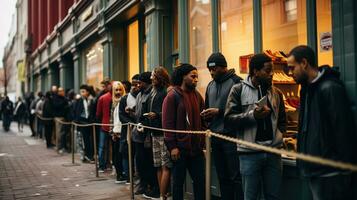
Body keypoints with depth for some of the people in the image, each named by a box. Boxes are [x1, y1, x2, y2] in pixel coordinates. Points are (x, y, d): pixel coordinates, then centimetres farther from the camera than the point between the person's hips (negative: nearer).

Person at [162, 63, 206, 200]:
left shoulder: (197, 96, 10)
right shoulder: (172, 96, -7)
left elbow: (202, 121, 13)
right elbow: (168, 123, -12)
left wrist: (203, 142, 5)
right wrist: (172, 146, -16)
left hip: (196, 148, 5)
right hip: (179, 148, -5)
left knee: (200, 180, 8)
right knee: (178, 181, 7)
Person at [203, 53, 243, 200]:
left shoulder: (236, 82, -6)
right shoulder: (210, 85, 16)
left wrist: (219, 111, -16)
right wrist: (206, 115, 2)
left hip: (230, 136, -7)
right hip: (215, 136, 7)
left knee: (235, 176, -3)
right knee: (222, 177, 13)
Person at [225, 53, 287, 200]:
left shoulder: (276, 93, 11)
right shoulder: (239, 90, -2)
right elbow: (228, 120, -9)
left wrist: (278, 136, 4)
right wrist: (252, 115, -20)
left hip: (273, 151, 4)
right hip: (250, 152, -4)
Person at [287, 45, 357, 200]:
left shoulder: (330, 88, -16)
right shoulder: (308, 88, 12)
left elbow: (344, 133, -18)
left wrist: (344, 173, -17)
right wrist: (299, 141, 10)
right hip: (314, 170, 9)